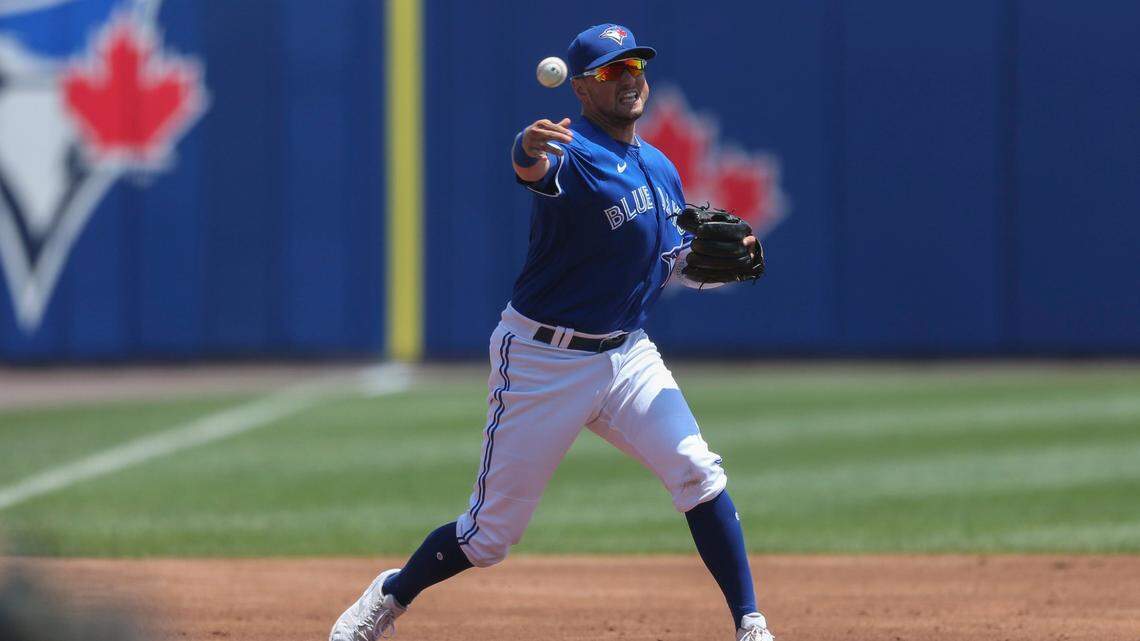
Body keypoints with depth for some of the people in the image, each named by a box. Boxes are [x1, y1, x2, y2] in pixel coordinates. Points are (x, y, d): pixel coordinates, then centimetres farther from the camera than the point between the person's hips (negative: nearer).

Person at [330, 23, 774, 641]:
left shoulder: (661, 170, 8)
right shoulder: (572, 153, -16)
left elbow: (673, 259, 21)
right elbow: (534, 168, -41)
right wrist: (530, 152, -67)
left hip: (627, 355, 6)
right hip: (542, 360, -6)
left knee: (699, 474, -15)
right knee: (491, 532, 2)